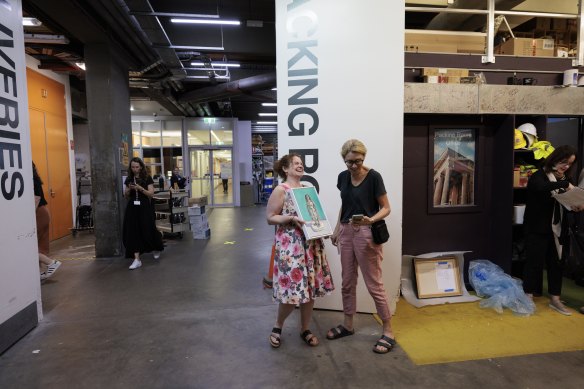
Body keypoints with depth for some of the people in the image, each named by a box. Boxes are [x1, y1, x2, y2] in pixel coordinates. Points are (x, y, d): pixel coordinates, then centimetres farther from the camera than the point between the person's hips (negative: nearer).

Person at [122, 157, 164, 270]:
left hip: (144, 207, -3)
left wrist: (140, 188, -20)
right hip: (132, 208, 3)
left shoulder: (147, 178, -3)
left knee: (148, 231, 1)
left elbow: (151, 193, -8)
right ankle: (137, 259, 1)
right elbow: (126, 196, 12)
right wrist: (129, 189, -8)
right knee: (133, 233, -3)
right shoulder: (129, 179, 9)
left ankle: (156, 249, 34)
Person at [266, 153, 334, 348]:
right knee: (293, 289, -4)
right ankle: (278, 327, 23)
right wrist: (291, 218, -22)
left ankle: (305, 329, 27)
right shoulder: (281, 190, -7)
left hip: (312, 243, 7)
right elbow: (270, 218, -9)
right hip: (290, 245, -7)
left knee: (310, 287, 10)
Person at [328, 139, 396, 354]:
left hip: (366, 233, -6)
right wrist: (337, 229, 13)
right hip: (346, 232, 6)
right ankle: (347, 325, 29)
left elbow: (385, 208, -9)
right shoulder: (343, 177, 5)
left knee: (374, 284, -1)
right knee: (347, 281, 14)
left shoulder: (373, 177, -13)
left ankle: (388, 332, 13)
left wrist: (371, 220, -28)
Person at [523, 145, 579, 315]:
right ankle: (528, 297, 12)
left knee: (557, 263, 10)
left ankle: (555, 299, 21)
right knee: (535, 262, 0)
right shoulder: (539, 176, -8)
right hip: (538, 228, -6)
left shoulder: (565, 179, 11)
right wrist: (564, 184, -33)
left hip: (557, 229, 6)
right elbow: (541, 188, -31)